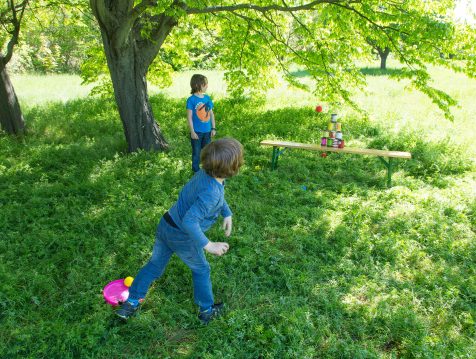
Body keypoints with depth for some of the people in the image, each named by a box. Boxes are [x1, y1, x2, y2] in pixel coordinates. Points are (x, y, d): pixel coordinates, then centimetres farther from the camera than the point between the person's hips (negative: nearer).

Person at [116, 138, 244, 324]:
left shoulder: (204, 173, -7)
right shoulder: (211, 193, -34)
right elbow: (189, 221, -38)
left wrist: (227, 214, 11)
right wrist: (208, 245, -33)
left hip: (166, 224, 7)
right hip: (182, 237, -7)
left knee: (155, 265, 23)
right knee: (201, 270, 19)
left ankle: (131, 303, 32)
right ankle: (207, 310, 37)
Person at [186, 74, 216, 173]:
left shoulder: (207, 98, 2)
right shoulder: (191, 100, -14)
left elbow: (211, 114, 8)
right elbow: (189, 117, -12)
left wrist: (213, 128, 7)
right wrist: (192, 131, -14)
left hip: (207, 131, 5)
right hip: (197, 132, -5)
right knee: (196, 153, 10)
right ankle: (196, 171, 26)